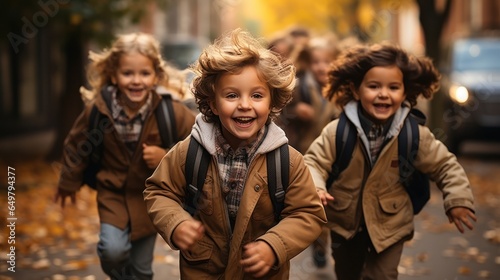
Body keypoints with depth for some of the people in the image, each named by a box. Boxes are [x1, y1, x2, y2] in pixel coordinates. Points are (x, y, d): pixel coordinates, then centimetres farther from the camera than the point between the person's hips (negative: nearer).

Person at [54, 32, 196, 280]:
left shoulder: (171, 111, -21)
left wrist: (167, 157, -25)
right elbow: (77, 144, 1)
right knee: (114, 250, -20)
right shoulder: (98, 109, -18)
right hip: (112, 191, 0)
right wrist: (68, 183, 15)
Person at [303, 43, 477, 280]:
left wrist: (458, 198, -20)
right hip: (345, 223, 1)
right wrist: (315, 187, -33)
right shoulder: (336, 131, -18)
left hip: (390, 226, -1)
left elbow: (445, 165, -6)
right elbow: (314, 161, -13)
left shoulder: (415, 134, -15)